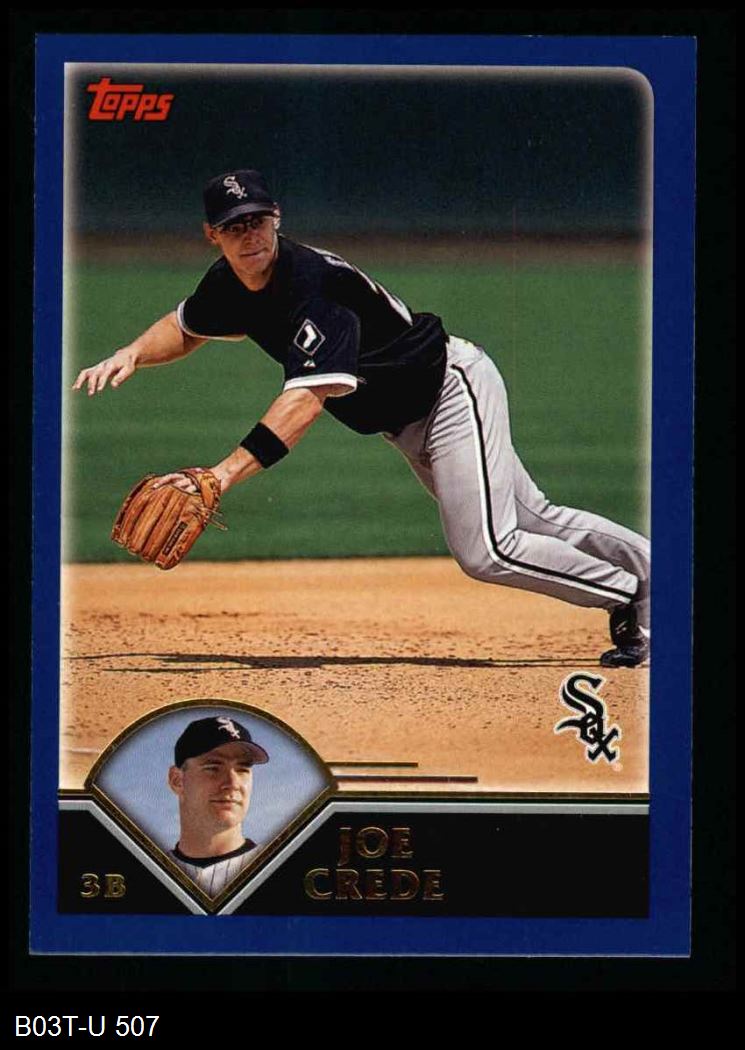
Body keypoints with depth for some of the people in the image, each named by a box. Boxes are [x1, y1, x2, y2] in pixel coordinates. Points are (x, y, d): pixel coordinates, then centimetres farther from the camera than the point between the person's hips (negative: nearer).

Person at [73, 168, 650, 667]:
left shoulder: (315, 281, -32)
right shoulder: (230, 283, -5)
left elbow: (307, 399, -44)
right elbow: (185, 328, 18)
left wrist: (222, 475, -52)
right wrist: (131, 354, -4)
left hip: (454, 386, -9)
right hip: (410, 424, 9)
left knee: (484, 551, -19)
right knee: (535, 522, 14)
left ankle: (633, 594, -3)